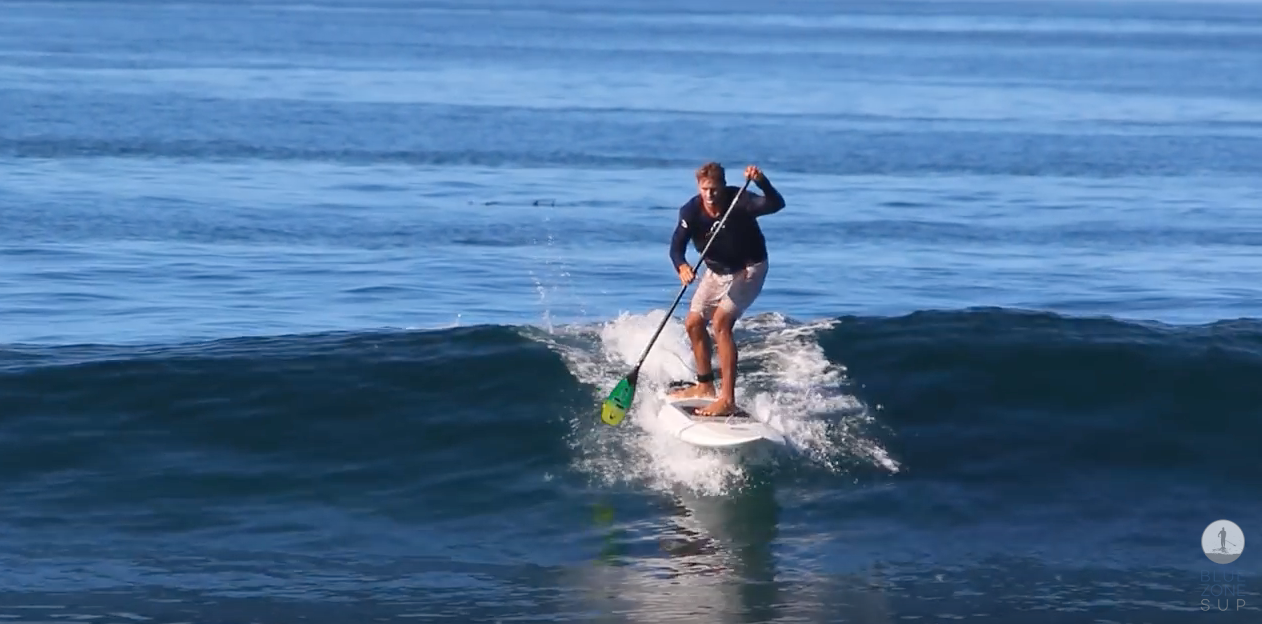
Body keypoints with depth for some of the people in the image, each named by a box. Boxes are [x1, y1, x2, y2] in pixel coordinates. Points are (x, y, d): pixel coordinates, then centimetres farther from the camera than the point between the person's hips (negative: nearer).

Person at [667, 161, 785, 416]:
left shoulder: (739, 201, -27)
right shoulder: (691, 211, -16)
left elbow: (776, 205, -41)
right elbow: (677, 246, -23)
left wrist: (763, 183, -60)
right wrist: (681, 266, -45)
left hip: (748, 269, -6)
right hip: (717, 271, 6)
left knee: (721, 321, -22)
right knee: (693, 323, 11)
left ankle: (728, 399, -25)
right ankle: (705, 386, 33)